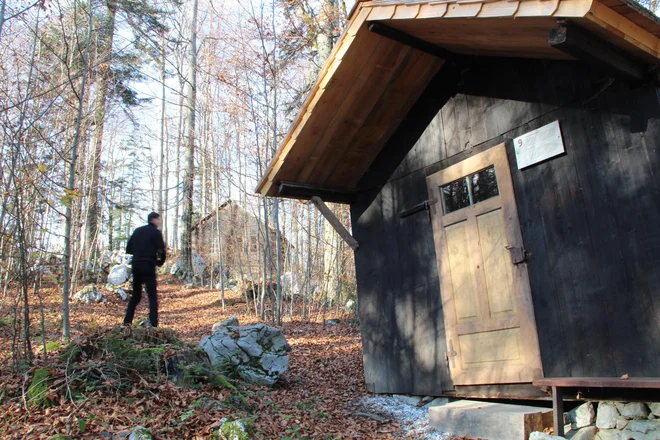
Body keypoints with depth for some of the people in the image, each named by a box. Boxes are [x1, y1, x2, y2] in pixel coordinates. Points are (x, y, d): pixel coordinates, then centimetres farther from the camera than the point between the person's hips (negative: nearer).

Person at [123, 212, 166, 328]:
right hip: (148, 266, -6)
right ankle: (154, 324, -12)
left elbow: (128, 249, 14)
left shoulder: (137, 231, 15)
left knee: (135, 295, 17)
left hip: (136, 265, 6)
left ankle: (127, 322, 16)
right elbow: (162, 251, -12)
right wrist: (159, 262, 4)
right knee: (152, 296, -4)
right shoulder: (156, 232, -3)